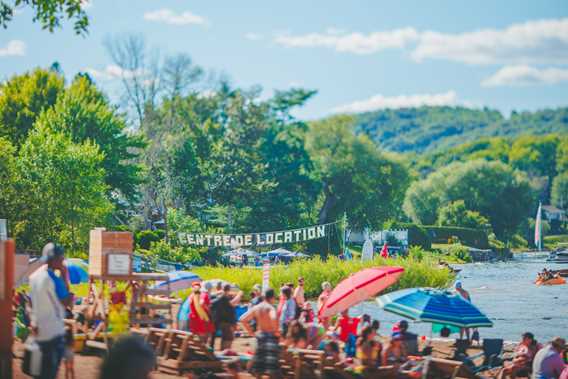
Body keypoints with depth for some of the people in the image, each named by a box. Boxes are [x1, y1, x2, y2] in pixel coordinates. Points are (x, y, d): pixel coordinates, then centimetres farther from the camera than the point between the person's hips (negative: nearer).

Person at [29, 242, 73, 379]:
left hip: (39, 331, 8)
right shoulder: (54, 279, -19)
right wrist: (65, 278, -12)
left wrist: (33, 322, 13)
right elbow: (68, 302, -15)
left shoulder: (34, 276, 6)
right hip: (54, 332, -8)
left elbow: (31, 303, 9)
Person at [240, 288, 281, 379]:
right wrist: (276, 330, -20)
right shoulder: (270, 308, -13)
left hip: (260, 335, 6)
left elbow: (243, 319, 7)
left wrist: (250, 331, 11)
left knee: (259, 361, 13)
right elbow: (274, 318, -35)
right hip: (270, 335, -6)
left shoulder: (256, 308, 7)